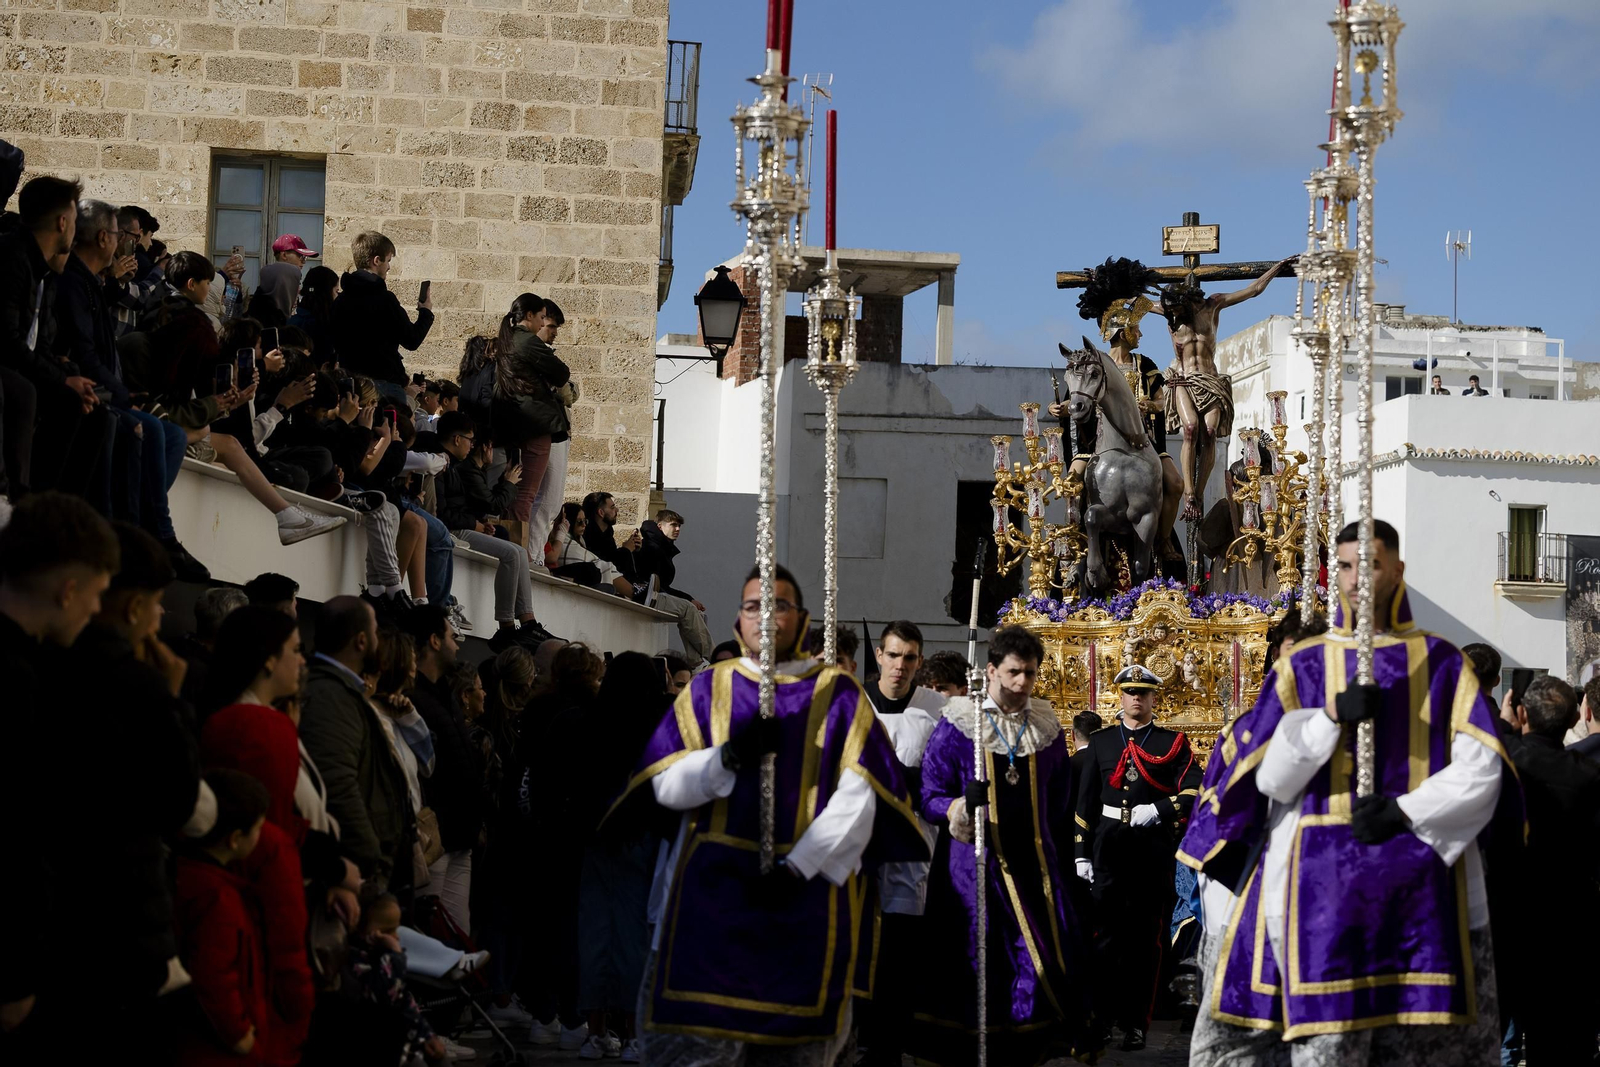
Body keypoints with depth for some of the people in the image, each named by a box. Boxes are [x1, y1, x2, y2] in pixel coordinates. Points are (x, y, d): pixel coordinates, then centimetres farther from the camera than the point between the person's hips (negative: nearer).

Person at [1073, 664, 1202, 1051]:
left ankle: (1137, 1023, 8)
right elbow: (1086, 800, 10)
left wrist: (1159, 810, -18)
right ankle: (1103, 1018, 5)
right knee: (1108, 935, -1)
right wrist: (1081, 852, 5)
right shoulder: (1100, 742, 10)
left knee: (1146, 938, 2)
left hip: (1154, 849, -1)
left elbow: (1193, 791, -3)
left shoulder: (1173, 742, 6)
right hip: (1109, 848, 1)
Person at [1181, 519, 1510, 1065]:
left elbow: (1481, 769, 0)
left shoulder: (1441, 663, 7)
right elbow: (1269, 776, 3)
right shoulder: (1303, 666, 9)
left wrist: (1408, 812, -14)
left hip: (1422, 875, 0)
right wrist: (1332, 717, -11)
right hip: (1322, 877, 0)